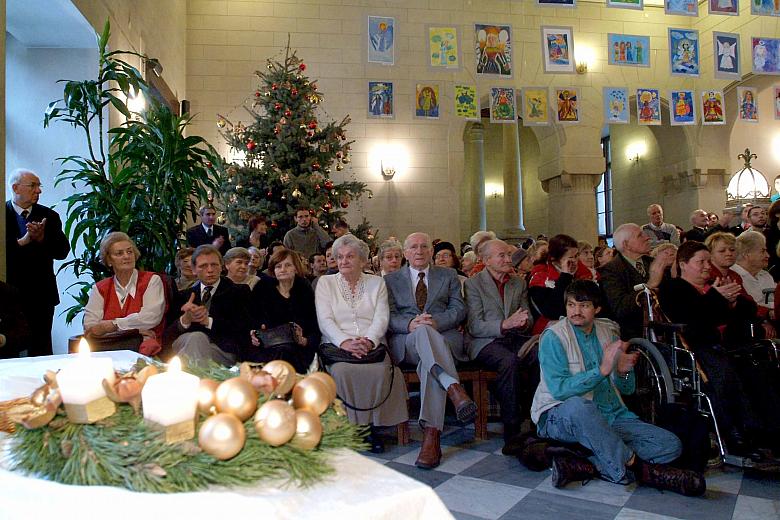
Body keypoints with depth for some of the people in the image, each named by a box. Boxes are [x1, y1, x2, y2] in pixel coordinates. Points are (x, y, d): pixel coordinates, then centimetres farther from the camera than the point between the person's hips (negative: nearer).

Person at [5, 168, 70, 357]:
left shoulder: (49, 216, 7)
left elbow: (62, 252, -1)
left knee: (40, 351, 6)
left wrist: (42, 238, -17)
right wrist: (23, 240, -20)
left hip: (40, 296, 1)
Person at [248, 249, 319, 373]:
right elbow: (251, 320, 12)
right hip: (264, 347, 0)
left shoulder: (305, 292, 14)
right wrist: (254, 338, -8)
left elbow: (315, 333, 10)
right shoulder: (262, 289, 17)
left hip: (295, 348, 0)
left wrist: (303, 341, -11)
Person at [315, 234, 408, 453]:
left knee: (380, 371, -32)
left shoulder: (376, 282, 16)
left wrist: (368, 341, -17)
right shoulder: (325, 282, 13)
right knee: (342, 370, -34)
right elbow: (325, 320, 0)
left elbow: (381, 318, 3)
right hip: (338, 345, 0)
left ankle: (370, 424, -14)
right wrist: (345, 342, -18)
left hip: (372, 345, 1)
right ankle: (348, 425, -17)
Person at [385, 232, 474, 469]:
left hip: (444, 338, 1)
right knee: (422, 332, -38)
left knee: (429, 361, -37)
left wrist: (436, 322, -13)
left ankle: (432, 434, -45)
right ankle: (454, 388, -54)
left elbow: (459, 309, 8)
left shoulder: (448, 276, 20)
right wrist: (410, 324, -17)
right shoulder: (391, 280, 19)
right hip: (405, 342, 0)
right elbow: (389, 316, 6)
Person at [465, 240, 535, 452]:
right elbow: (475, 327, -7)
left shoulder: (519, 283, 17)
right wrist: (504, 324, -23)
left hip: (516, 338, 5)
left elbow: (528, 319, 18)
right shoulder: (473, 284, 0)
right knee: (509, 361, -36)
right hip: (486, 341, -4)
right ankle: (511, 432, -29)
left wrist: (523, 322, -8)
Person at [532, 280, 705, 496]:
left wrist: (623, 371, -9)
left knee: (671, 445, -11)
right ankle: (636, 467, -20)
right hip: (560, 416, -6)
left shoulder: (609, 332, 12)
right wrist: (602, 370, -26)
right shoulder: (554, 336, -6)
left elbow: (627, 389, 15)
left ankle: (582, 466, -27)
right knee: (579, 406, -41)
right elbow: (558, 389, -19)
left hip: (609, 417, 6)